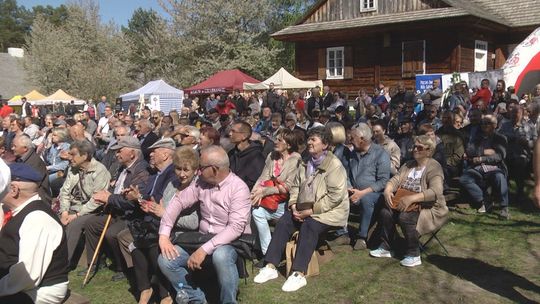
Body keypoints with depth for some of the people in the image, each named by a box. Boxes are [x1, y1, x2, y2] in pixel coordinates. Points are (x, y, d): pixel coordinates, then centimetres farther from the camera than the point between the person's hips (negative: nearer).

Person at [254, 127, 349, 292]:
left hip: (328, 210, -7)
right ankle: (271, 266, -14)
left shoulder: (334, 165, -14)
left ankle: (299, 274, -33)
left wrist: (312, 211, -21)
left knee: (309, 226, -32)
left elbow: (335, 196, -21)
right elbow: (295, 187, 14)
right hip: (305, 208, 7)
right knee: (283, 222, -14)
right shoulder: (306, 163, 11)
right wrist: (294, 206, -5)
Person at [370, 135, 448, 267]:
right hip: (408, 205, 7)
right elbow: (395, 180, 2)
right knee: (385, 212, -16)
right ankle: (386, 247, 0)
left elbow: (435, 192, -27)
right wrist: (388, 190, -22)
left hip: (430, 209, -7)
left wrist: (412, 198, -37)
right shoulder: (408, 165, 12)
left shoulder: (434, 167, -12)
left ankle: (414, 255, -15)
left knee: (406, 217, -32)